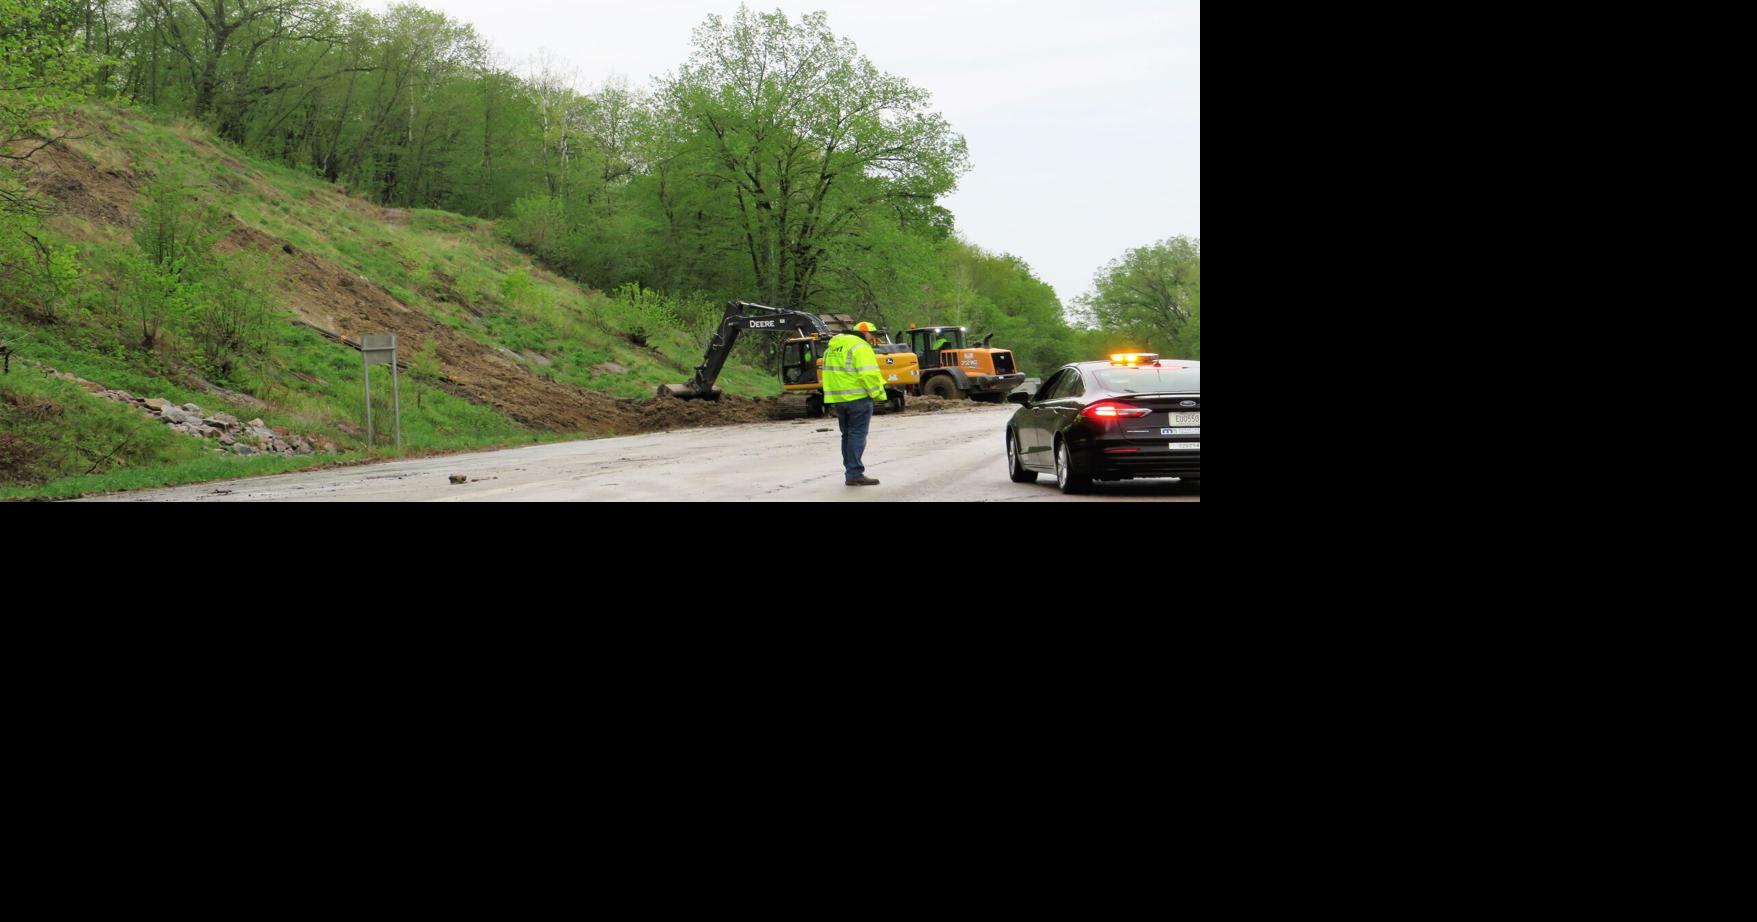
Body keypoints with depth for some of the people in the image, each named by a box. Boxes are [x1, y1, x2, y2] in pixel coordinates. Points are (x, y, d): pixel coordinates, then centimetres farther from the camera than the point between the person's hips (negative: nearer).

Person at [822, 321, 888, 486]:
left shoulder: (832, 348, 19)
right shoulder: (860, 347, -10)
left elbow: (830, 372, 19)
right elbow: (869, 374, -18)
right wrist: (878, 394, -11)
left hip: (838, 398, 8)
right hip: (857, 398, -8)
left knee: (847, 435, 15)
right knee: (857, 435, -7)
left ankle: (851, 472, 19)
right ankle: (854, 474, -10)